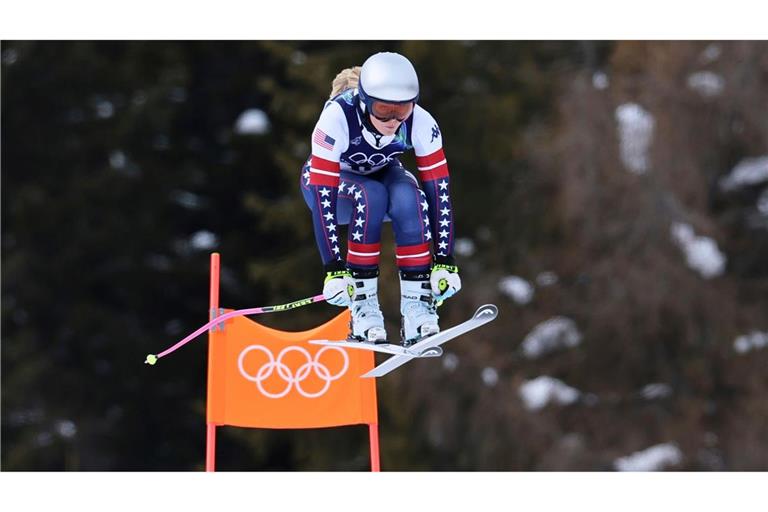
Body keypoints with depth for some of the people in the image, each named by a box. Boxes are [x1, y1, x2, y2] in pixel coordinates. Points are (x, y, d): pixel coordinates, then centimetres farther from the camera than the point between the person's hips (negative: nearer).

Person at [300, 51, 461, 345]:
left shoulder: (420, 123, -28)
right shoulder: (337, 117, -36)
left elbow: (439, 191, -25)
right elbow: (323, 199, -38)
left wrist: (445, 262, -30)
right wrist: (334, 269, -42)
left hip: (383, 175, 2)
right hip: (333, 182, -2)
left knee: (409, 197, -33)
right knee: (371, 196, -36)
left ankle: (417, 303, -26)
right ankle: (362, 304, -28)